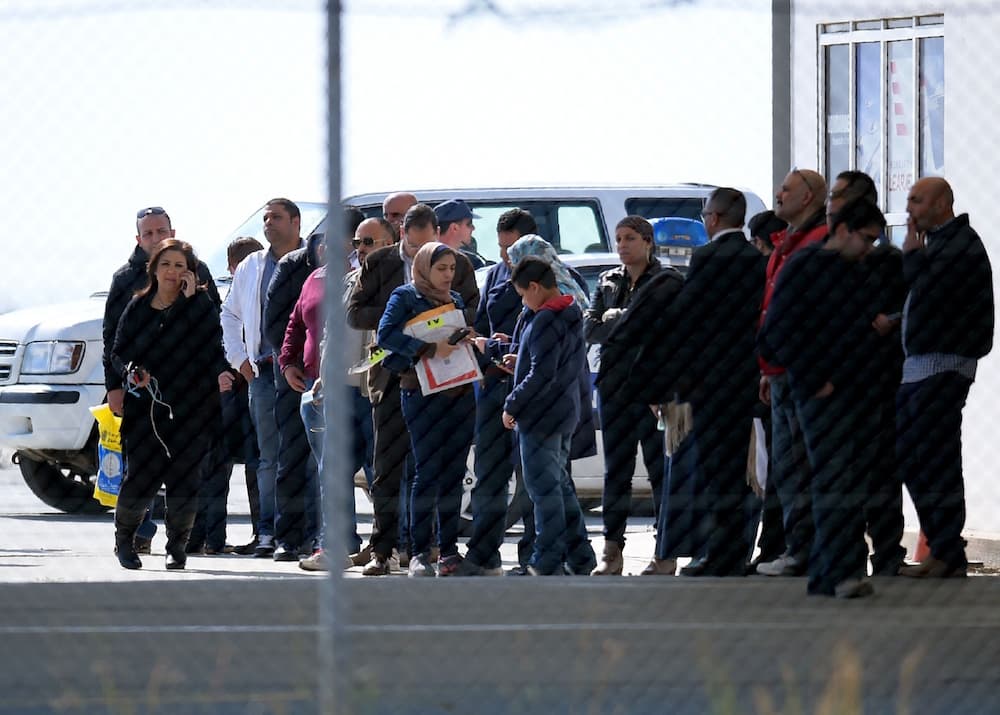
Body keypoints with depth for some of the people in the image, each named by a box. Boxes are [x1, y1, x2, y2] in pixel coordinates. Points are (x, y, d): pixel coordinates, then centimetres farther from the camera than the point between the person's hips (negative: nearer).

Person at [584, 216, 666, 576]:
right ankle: (612, 550, 7)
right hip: (614, 384, 5)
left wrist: (616, 318, -11)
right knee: (616, 469, 6)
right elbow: (590, 329, 3)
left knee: (660, 466, -4)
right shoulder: (608, 282, 14)